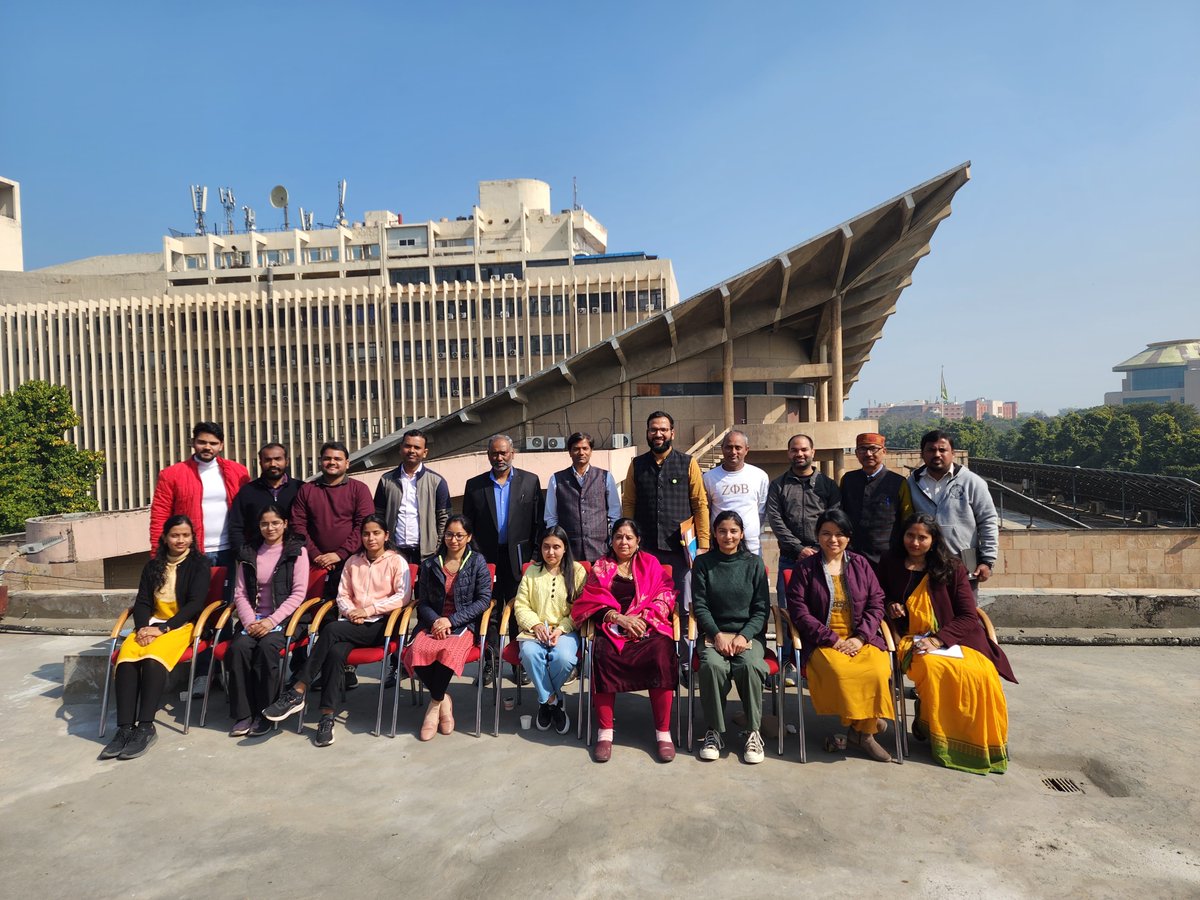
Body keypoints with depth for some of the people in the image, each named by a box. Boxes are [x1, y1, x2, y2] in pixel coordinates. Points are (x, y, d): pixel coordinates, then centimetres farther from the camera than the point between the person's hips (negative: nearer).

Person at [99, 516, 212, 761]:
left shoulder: (199, 564, 2)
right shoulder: (153, 566, 17)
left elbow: (195, 603, -7)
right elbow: (142, 602, 10)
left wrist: (163, 628, -16)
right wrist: (143, 627, -11)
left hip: (183, 625, -4)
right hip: (151, 624, 4)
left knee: (153, 659, -33)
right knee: (126, 658, -27)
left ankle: (146, 728, -30)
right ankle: (125, 728, -28)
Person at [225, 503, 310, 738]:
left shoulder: (297, 551, 3)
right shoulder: (249, 553, 14)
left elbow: (298, 593, -5)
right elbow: (239, 593, 9)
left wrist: (272, 621, -15)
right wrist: (250, 621, -8)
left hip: (284, 618, -3)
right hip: (254, 618, 4)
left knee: (267, 646, -31)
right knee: (239, 647, -26)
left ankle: (264, 713, -18)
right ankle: (243, 714, -16)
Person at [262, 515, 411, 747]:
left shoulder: (397, 561, 4)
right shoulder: (352, 562, 19)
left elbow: (403, 596, -7)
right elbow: (342, 595, 15)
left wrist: (369, 609, -12)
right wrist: (351, 611, -7)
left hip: (380, 624, -4)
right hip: (353, 624, 4)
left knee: (331, 630, -29)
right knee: (334, 652, -29)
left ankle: (299, 691, -24)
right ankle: (327, 717, -28)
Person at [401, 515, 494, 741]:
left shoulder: (477, 562, 4)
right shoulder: (429, 564, 13)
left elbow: (484, 599, -3)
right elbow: (423, 602, 10)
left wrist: (451, 620, -11)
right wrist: (435, 621, -12)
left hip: (463, 624, -3)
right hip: (433, 623, 3)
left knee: (450, 652, -34)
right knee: (417, 652, -29)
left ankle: (434, 705, -7)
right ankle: (443, 699, -5)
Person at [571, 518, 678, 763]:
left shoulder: (650, 563, 17)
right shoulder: (601, 566, 16)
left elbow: (665, 596, 6)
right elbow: (593, 600, 4)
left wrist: (643, 618, -11)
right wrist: (620, 618, -12)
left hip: (648, 626, 0)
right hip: (611, 628, 0)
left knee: (661, 654, -32)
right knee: (602, 654, -32)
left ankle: (663, 732, -21)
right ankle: (605, 731, -21)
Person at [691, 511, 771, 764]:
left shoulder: (754, 563, 6)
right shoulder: (703, 563, 6)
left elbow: (762, 609, 4)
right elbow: (700, 605, 2)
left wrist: (744, 636, -11)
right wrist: (717, 635, -13)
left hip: (749, 633, 0)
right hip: (714, 633, 0)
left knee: (749, 665, -31)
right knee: (712, 665, -32)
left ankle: (754, 732, -14)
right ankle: (714, 731, -14)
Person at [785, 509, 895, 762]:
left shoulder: (860, 564, 13)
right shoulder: (805, 568, 5)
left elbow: (876, 603, 9)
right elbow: (799, 611, -2)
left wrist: (860, 637, -6)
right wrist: (832, 639, -10)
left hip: (861, 639, 2)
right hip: (822, 641, -2)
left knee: (877, 672, -28)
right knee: (840, 673, -32)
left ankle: (863, 728, -4)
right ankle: (866, 725, -5)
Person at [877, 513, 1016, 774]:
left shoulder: (952, 570, 5)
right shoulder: (891, 564, 10)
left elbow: (969, 617, -2)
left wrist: (937, 639, -16)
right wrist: (889, 606, 1)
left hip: (951, 640, 1)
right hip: (911, 641, 0)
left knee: (982, 674, -30)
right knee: (935, 669, -35)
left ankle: (978, 741, -7)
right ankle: (926, 722, -9)